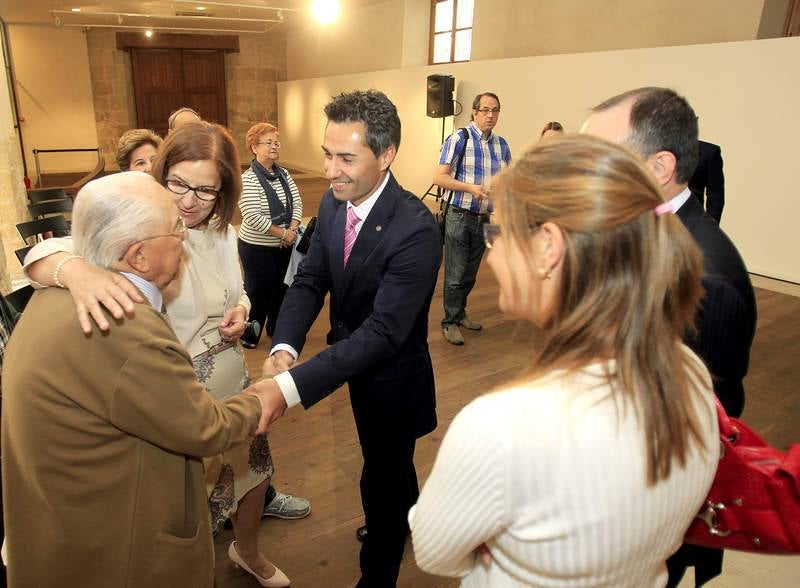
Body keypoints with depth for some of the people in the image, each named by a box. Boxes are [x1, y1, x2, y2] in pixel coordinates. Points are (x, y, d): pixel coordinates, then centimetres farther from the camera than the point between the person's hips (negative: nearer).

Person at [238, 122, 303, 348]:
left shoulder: (283, 173, 3)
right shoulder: (248, 179, -17)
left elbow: (297, 203, 3)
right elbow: (253, 218, -23)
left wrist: (292, 230, -12)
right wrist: (283, 233, -19)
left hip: (284, 245, 6)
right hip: (257, 248, -6)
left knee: (281, 287, 16)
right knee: (259, 291, 6)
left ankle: (276, 328, 37)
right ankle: (249, 334, 28)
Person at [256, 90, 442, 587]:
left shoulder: (416, 229, -32)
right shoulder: (332, 203, -8)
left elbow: (384, 330, -36)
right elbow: (309, 281, -8)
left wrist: (291, 386, -43)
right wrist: (283, 349, -27)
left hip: (394, 381, -7)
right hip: (357, 366, 7)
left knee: (382, 478, 13)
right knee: (389, 463, 31)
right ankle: (403, 519, 61)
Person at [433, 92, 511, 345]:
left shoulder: (502, 144, 7)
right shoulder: (458, 139, -9)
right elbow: (439, 177, -13)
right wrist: (471, 187, -23)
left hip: (484, 218, 5)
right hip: (460, 217, -5)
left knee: (470, 274, 17)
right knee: (455, 275, 2)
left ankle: (460, 314, 35)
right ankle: (450, 322, 18)